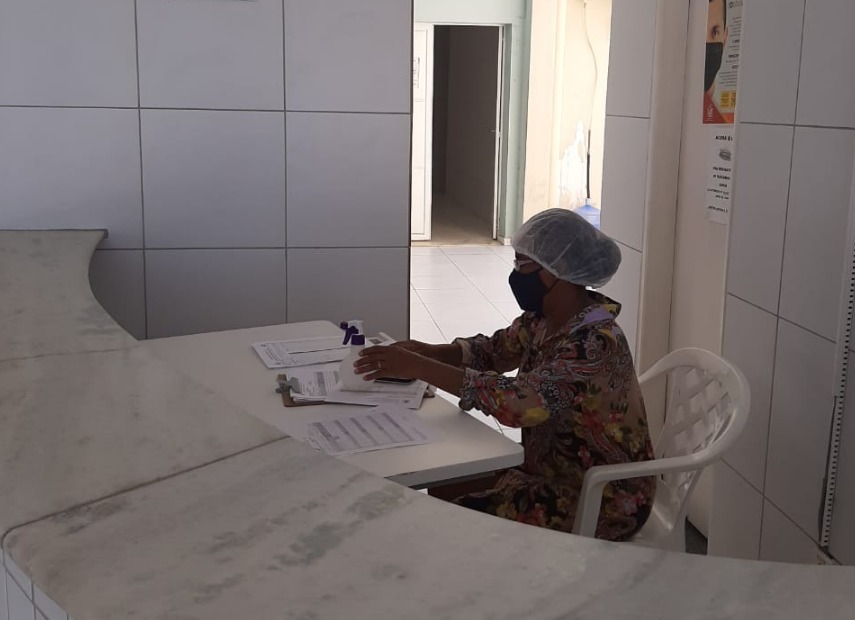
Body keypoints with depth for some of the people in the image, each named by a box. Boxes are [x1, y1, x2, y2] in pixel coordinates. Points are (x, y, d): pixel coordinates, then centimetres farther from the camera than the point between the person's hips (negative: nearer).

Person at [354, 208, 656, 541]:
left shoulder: (597, 342, -28)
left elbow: (521, 403, -38)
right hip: (551, 470, 8)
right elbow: (491, 350, 8)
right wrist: (426, 351, -13)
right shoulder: (541, 319, -2)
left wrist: (420, 368, -35)